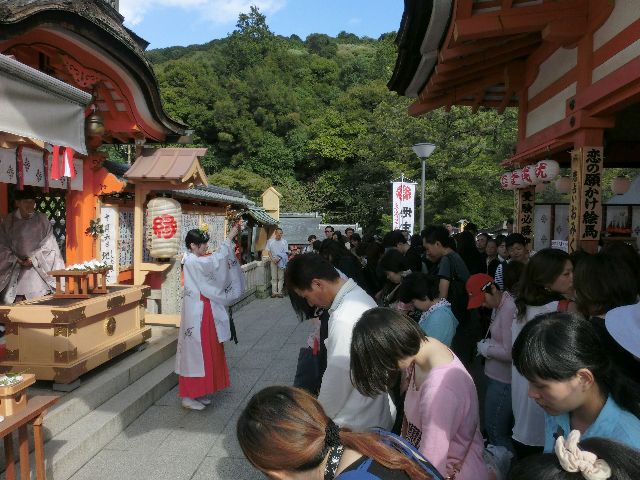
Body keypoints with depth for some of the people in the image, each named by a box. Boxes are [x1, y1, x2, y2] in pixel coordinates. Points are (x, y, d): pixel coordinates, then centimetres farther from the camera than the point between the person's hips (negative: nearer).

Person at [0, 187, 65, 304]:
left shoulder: (42, 220, 1)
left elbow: (48, 245, 1)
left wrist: (34, 259, -8)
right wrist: (16, 260, -8)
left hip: (38, 267, -1)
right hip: (14, 270, 1)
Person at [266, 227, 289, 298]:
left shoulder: (284, 242, 1)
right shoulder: (270, 241, 5)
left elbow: (285, 253, -2)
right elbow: (269, 251, 6)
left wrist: (279, 259, -17)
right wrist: (272, 259, -10)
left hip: (281, 261, -1)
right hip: (273, 261, 1)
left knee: (281, 277, 1)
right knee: (274, 277, 3)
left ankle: (279, 292, 5)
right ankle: (274, 292, 7)